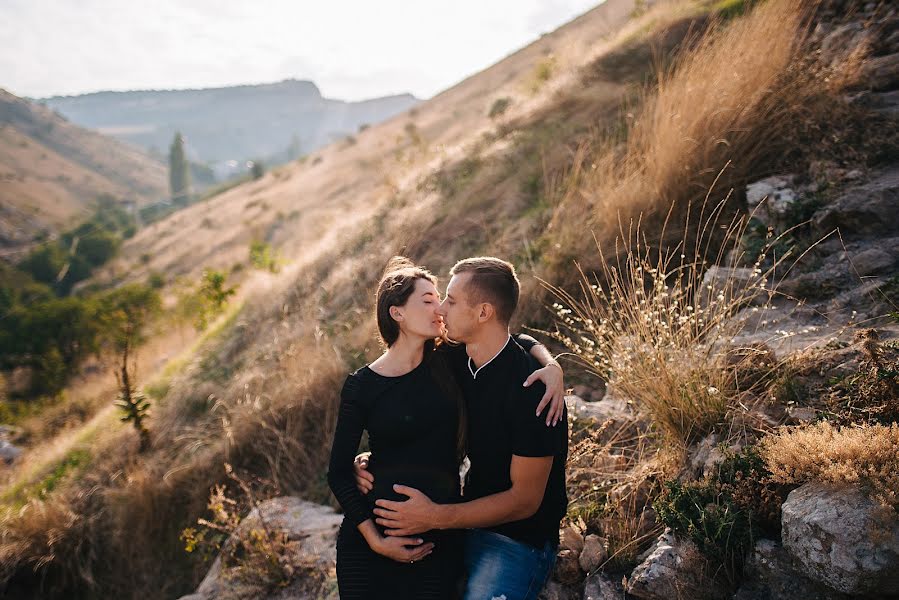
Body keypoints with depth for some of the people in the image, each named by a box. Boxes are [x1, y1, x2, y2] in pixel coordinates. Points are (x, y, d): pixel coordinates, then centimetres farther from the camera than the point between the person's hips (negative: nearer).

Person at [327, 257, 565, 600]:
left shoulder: (447, 363, -1)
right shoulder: (361, 386, -8)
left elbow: (516, 341, 9)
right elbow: (338, 472, -4)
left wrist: (551, 366, -11)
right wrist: (375, 540, -12)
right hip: (370, 536, -2)